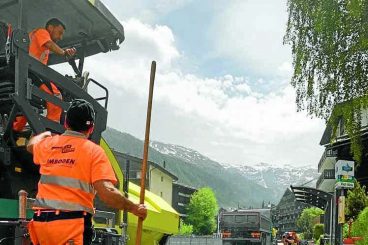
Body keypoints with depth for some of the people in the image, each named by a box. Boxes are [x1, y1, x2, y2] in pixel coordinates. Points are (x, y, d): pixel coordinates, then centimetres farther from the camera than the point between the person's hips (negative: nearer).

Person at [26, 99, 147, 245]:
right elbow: (107, 193, -14)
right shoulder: (94, 150, -2)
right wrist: (134, 208, 0)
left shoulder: (48, 144, 13)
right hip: (72, 224, -5)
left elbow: (31, 145, 41)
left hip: (40, 222, 6)